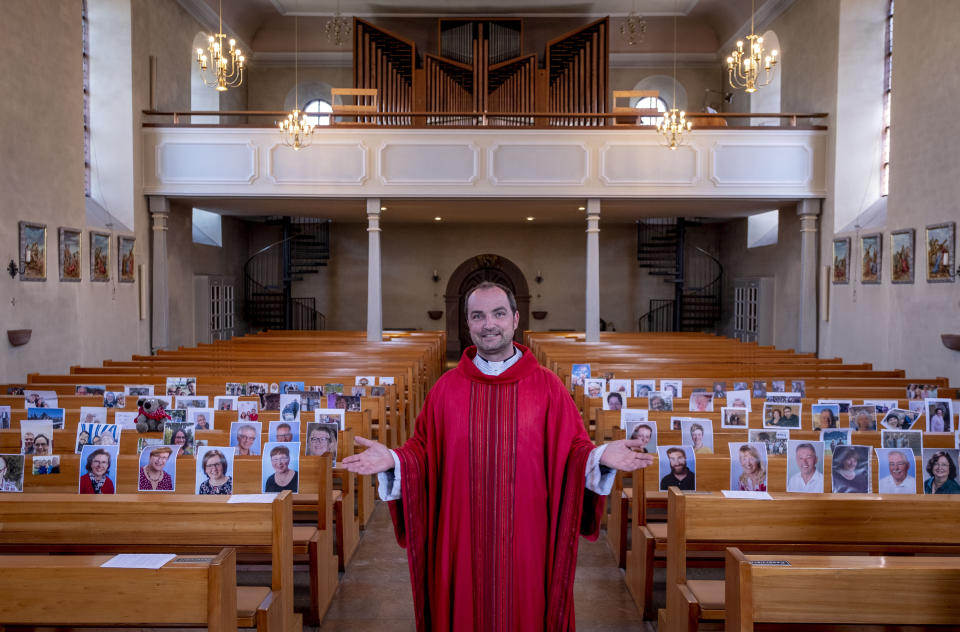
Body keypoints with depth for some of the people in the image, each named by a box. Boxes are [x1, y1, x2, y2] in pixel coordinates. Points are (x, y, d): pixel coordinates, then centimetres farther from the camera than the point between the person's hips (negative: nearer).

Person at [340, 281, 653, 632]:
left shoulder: (547, 386, -1)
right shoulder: (446, 388, 2)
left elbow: (572, 450, -2)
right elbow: (423, 451, 3)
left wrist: (599, 457, -22)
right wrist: (393, 460, -16)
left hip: (527, 542, 0)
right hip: (461, 542, 1)